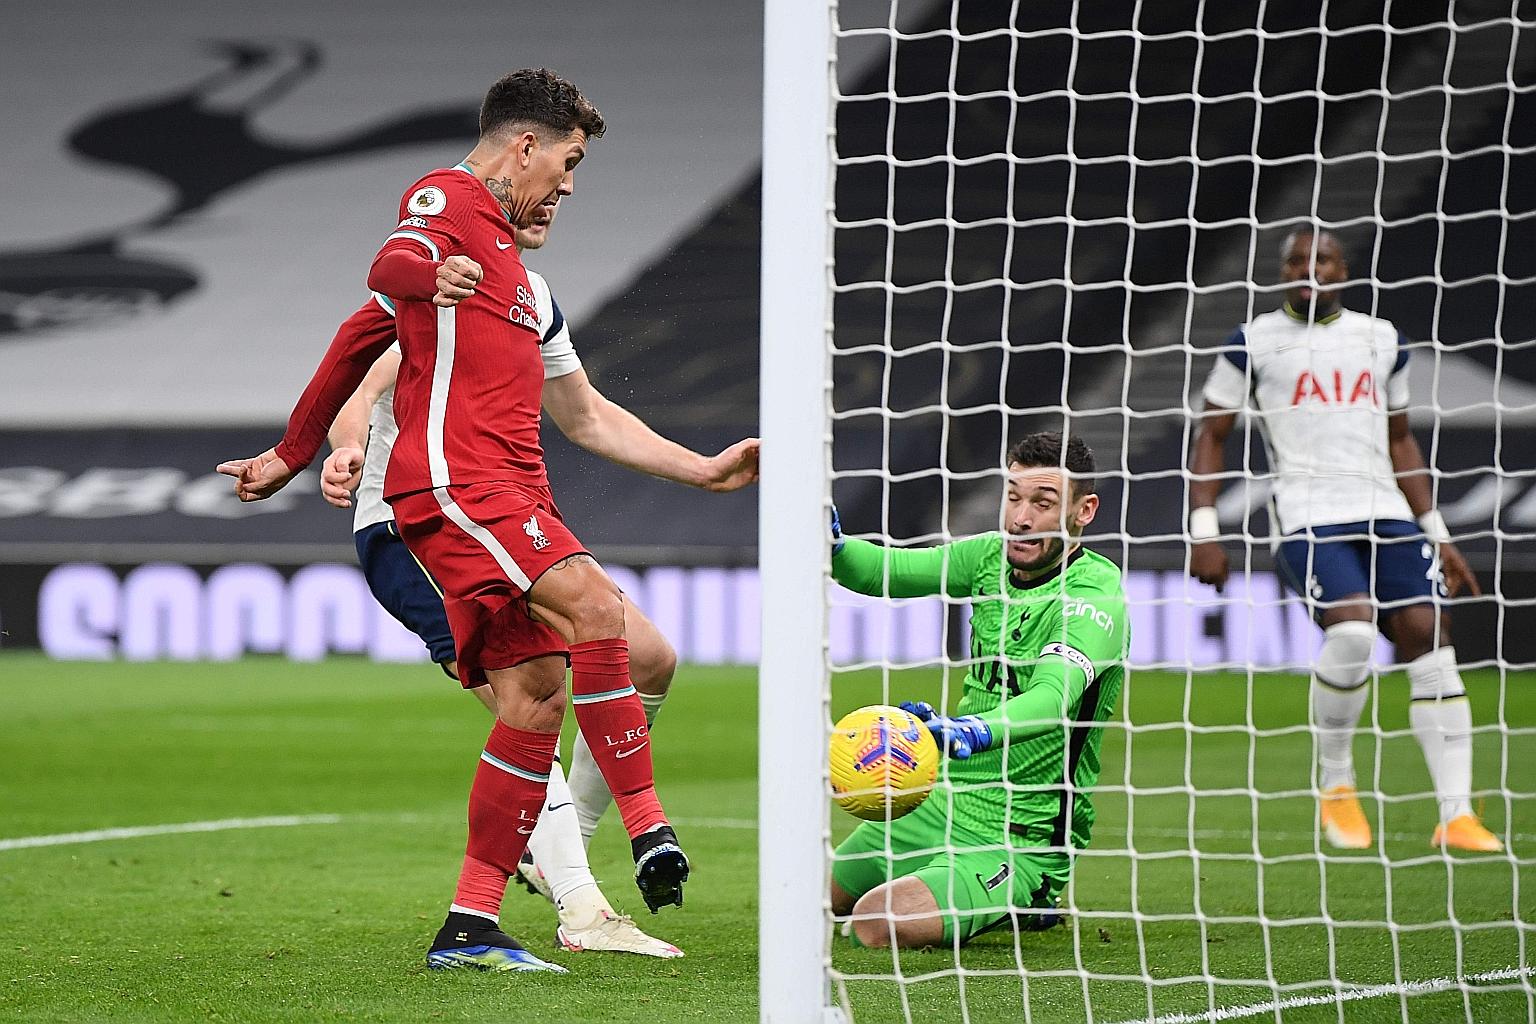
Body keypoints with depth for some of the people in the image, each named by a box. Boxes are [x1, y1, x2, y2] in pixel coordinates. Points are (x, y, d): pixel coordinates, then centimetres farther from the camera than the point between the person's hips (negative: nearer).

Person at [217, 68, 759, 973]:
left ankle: (470, 928, 2)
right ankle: (649, 830, -28)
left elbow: (366, 332, 36)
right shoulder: (446, 199, 0)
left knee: (536, 696, 1)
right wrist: (429, 273, -48)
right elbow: (389, 267, -23)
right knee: (593, 602, -26)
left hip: (508, 490, 10)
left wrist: (294, 456, 40)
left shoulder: (497, 239, 29)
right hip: (452, 478, -10)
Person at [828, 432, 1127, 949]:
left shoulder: (1094, 594, -23)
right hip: (945, 801, 8)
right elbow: (884, 570, -7)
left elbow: (1055, 696, -39)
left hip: (1024, 836, -8)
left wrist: (970, 732, -59)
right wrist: (830, 543, -31)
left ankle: (1023, 903, 3)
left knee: (880, 923, -26)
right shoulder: (992, 557, -1)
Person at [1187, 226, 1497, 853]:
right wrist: (1204, 531, -1)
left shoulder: (1381, 341, 17)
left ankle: (1456, 817, -10)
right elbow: (1211, 435, 9)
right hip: (1307, 517, -4)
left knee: (1428, 636, -11)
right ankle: (1335, 784, -3)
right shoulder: (1254, 342, 6)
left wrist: (1436, 534, 21)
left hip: (1386, 515, 4)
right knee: (1352, 629, -27)